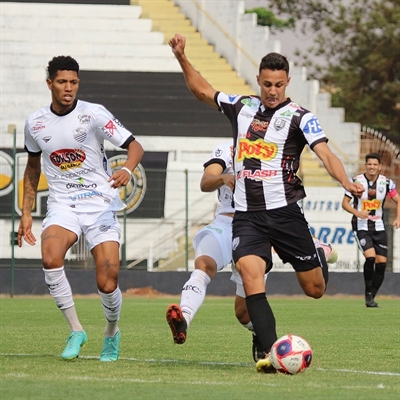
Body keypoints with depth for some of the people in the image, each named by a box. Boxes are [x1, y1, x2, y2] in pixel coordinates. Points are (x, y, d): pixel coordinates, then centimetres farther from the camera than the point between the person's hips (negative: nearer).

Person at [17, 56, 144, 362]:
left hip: (100, 204, -2)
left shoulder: (94, 115, -7)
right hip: (62, 206, 2)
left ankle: (112, 332, 22)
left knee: (107, 282, -11)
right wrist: (26, 214, 17)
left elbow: (134, 146, -8)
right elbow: (33, 167, 19)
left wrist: (127, 170, -30)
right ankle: (76, 330, -13)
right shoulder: (35, 123, 3)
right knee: (51, 258, -29)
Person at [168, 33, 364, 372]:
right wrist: (182, 57, 14)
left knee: (315, 290, 5)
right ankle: (272, 353, -26)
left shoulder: (299, 117, -4)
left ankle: (321, 257, 44)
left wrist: (346, 183, -34)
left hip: (285, 212, -2)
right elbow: (203, 91, 24)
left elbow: (325, 154, -16)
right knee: (250, 273, -23)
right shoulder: (242, 106, 10)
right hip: (247, 216, 2)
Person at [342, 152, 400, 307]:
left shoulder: (386, 183, -3)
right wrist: (357, 212, -25)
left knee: (381, 262, -2)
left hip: (378, 227, 4)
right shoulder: (357, 181, -10)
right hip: (361, 226, -4)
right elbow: (345, 203, -6)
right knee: (370, 256, -23)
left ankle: (372, 296, 13)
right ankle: (368, 294, -8)